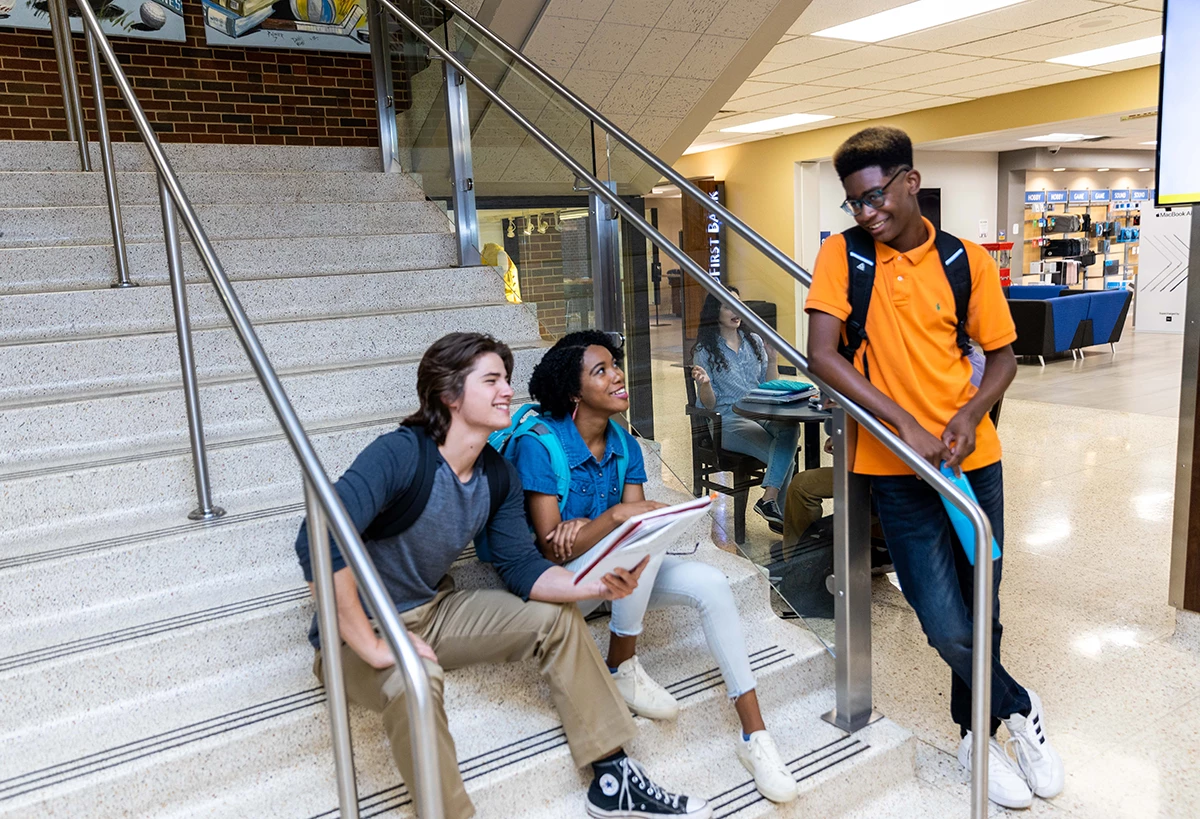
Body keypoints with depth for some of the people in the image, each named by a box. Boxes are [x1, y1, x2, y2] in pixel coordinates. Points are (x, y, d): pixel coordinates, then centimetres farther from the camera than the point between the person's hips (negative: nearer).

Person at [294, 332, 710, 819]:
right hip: (358, 631, -7)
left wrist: (598, 586, -21)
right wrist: (372, 647, -35)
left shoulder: (498, 476, -3)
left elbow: (521, 568, -4)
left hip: (434, 610, 7)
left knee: (557, 619, -2)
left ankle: (612, 780, 5)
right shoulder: (400, 455, -27)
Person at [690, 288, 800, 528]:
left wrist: (771, 355, 3)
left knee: (790, 426, -32)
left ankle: (769, 499, -31)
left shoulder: (754, 341, 16)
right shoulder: (705, 350, 4)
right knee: (783, 455, -28)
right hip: (728, 420, -4)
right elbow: (709, 404, 0)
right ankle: (778, 506, -12)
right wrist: (705, 383, -21)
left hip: (762, 413, 4)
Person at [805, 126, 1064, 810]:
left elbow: (1003, 356, 8)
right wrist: (907, 424, -19)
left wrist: (970, 413, -13)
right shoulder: (843, 254, -4)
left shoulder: (968, 261, 0)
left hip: (974, 459, 2)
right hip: (899, 469, -2)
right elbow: (821, 354, -13)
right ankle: (1020, 708, 26)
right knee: (947, 627, -6)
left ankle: (978, 735, 38)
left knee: (981, 609, 13)